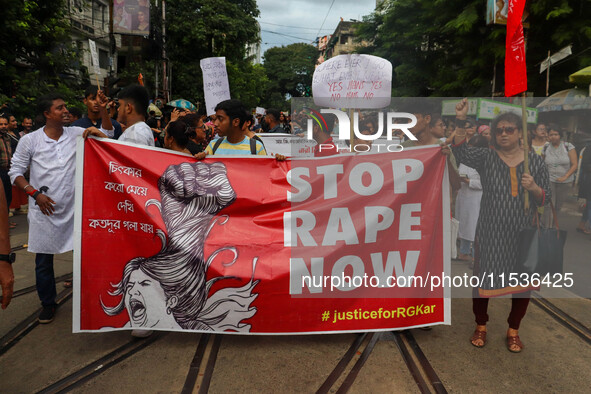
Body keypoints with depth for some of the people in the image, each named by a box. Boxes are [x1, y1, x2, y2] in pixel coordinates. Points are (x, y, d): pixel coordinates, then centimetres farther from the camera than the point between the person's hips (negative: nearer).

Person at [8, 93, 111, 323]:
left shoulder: (76, 134, 2)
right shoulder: (30, 141, -2)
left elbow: (107, 133, 4)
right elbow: (15, 172, 2)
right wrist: (35, 193, -11)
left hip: (73, 208, 1)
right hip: (44, 210, -1)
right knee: (44, 259, 10)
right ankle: (48, 304, 28)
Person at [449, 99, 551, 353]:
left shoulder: (535, 161, 4)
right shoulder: (487, 158, -1)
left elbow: (546, 198, 6)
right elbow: (461, 151, -19)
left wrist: (533, 188, -16)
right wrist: (461, 121, -32)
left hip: (523, 232, 2)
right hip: (491, 231, -2)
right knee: (484, 277, 4)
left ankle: (513, 330, 32)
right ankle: (481, 326, 27)